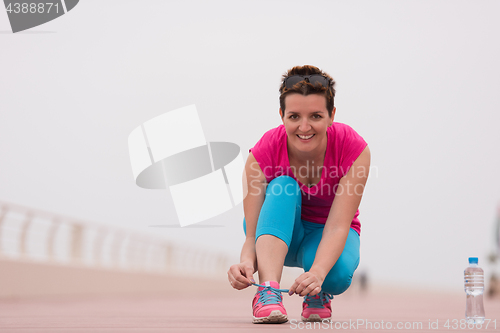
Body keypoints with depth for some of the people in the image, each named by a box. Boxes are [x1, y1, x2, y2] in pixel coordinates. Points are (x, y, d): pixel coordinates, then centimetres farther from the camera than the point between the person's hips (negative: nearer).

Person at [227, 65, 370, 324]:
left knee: (337, 274, -36)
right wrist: (246, 263, -52)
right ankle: (268, 292, -43)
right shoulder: (262, 154, -25)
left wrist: (317, 272, -53)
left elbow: (337, 226, -33)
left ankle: (318, 295, -1)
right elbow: (252, 234, -28)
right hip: (278, 229, 1)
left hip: (325, 236, -1)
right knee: (282, 186, -33)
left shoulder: (354, 150, -27)